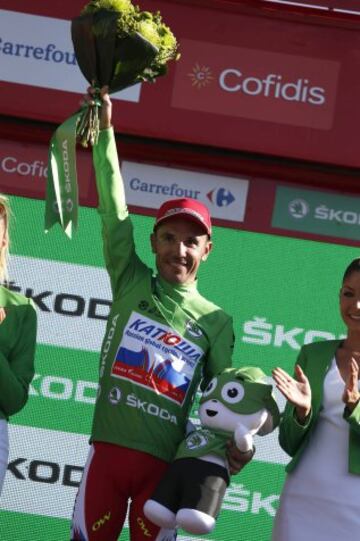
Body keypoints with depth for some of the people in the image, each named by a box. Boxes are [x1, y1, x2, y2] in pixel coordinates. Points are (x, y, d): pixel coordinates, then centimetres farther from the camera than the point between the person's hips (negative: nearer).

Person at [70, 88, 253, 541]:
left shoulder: (216, 321, 8)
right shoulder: (131, 284, 8)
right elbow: (113, 207, 3)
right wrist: (104, 129, -1)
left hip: (165, 464, 0)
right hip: (108, 451, 0)